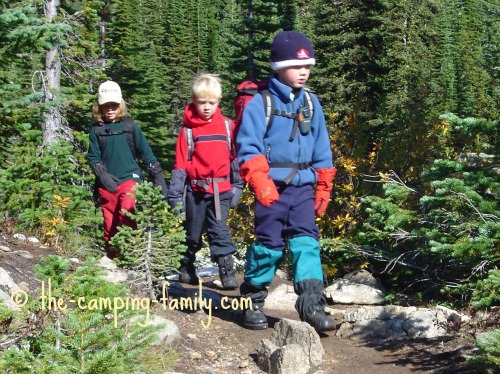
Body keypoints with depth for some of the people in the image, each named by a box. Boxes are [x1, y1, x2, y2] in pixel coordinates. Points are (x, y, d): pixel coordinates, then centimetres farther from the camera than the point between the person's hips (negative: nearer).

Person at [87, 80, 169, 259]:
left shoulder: (131, 126, 4)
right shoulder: (96, 130, 7)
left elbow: (146, 153, 4)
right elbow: (93, 158, 6)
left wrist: (159, 179, 0)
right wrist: (103, 176, -13)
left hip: (129, 179, -2)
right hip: (107, 184, 2)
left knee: (126, 213, -26)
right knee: (110, 225, 6)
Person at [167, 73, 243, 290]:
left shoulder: (227, 126, 3)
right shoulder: (189, 129, 0)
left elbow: (236, 157, 7)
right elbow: (180, 163, 0)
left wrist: (237, 187, 6)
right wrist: (175, 195, -3)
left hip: (221, 190, 0)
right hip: (196, 189, 1)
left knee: (220, 231, -7)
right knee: (193, 232, 12)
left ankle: (228, 272, -7)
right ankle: (186, 268, 31)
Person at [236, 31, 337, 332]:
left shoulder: (311, 103, 12)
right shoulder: (261, 103, -4)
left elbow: (321, 149, 16)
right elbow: (248, 146, -10)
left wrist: (324, 187, 14)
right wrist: (260, 182, -19)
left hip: (303, 186, 4)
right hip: (273, 188, -4)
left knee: (306, 241, -3)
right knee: (269, 243, 1)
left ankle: (312, 303, -5)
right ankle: (253, 301, 15)